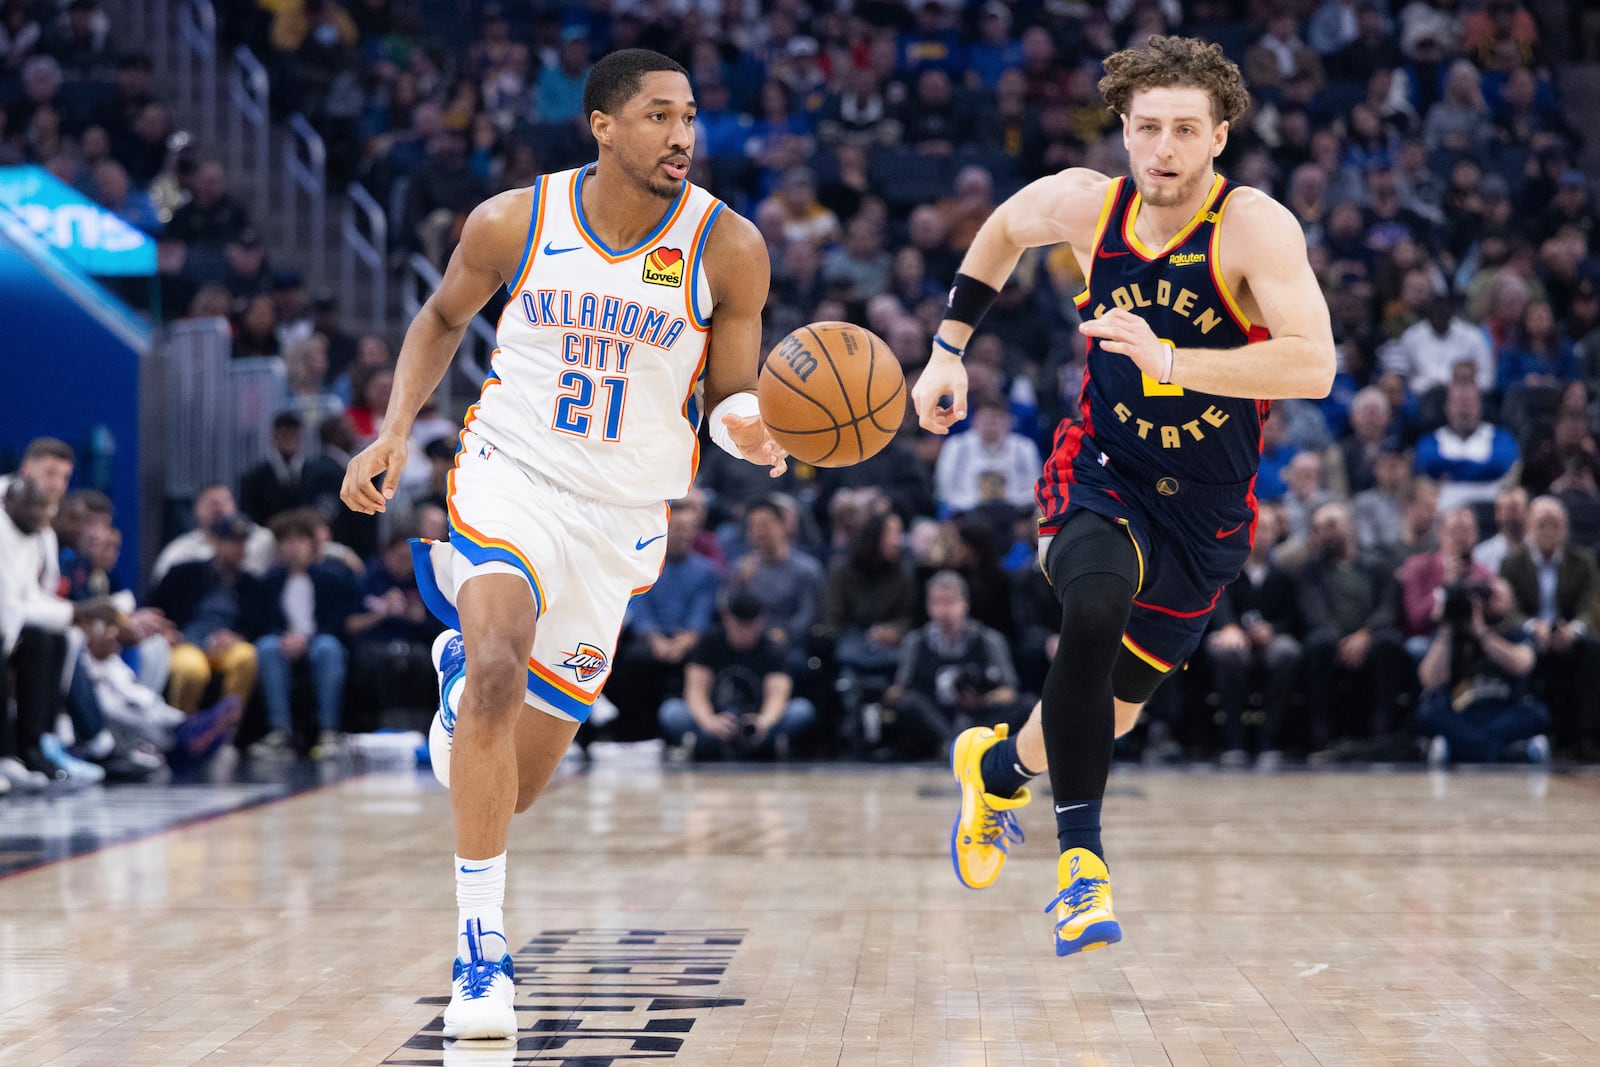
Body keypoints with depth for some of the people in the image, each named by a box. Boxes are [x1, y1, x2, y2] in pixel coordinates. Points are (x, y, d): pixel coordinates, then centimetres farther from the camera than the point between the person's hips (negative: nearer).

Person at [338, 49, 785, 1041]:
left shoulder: (728, 248, -10)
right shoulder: (514, 222, -9)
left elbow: (730, 400, -3)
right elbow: (444, 316, 11)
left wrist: (749, 429, -26)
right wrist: (395, 430, -1)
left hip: (623, 517, 2)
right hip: (511, 476, -2)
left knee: (525, 774, 10)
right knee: (499, 672, -30)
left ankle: (464, 665, 49)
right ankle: (481, 948, -23)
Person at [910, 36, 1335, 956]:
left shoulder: (1256, 227, -20)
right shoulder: (1085, 204, -9)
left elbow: (1315, 367, -33)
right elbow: (1005, 230, 16)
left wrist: (1171, 360, -40)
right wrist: (949, 349, 13)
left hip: (1206, 509, 0)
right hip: (1102, 475, 0)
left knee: (1114, 712, 14)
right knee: (1095, 611, -34)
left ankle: (997, 763, 49)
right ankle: (1082, 860, -26)